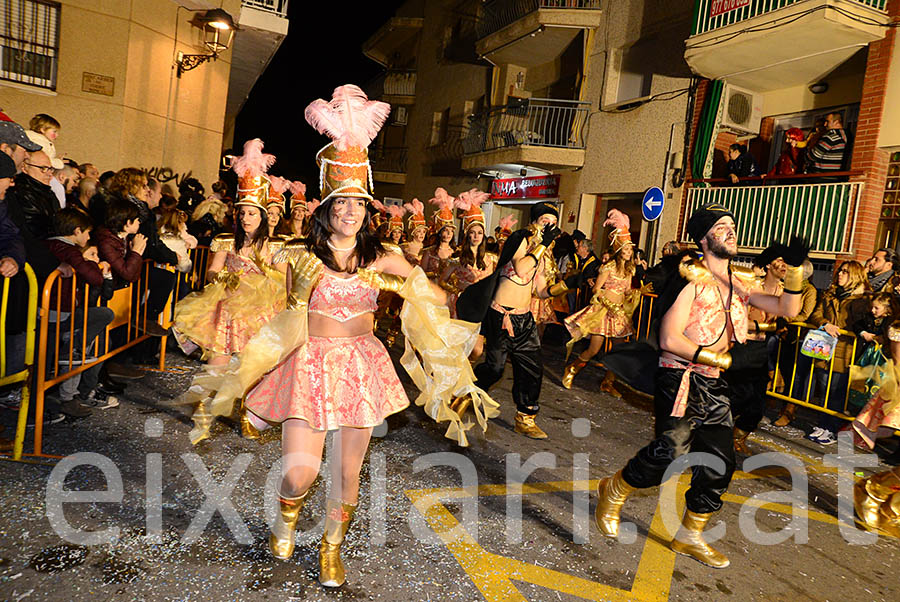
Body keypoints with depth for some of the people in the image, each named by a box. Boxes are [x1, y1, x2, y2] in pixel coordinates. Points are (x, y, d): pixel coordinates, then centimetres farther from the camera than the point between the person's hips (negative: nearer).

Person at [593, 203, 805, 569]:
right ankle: (613, 492, 10)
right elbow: (670, 339, -15)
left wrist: (794, 268, 0)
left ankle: (690, 536, 25)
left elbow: (787, 309, 14)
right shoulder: (692, 278, -8)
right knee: (670, 452, -19)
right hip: (681, 380, -7)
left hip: (714, 386, 8)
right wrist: (724, 359, -14)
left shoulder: (739, 284, 15)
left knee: (719, 463, 6)